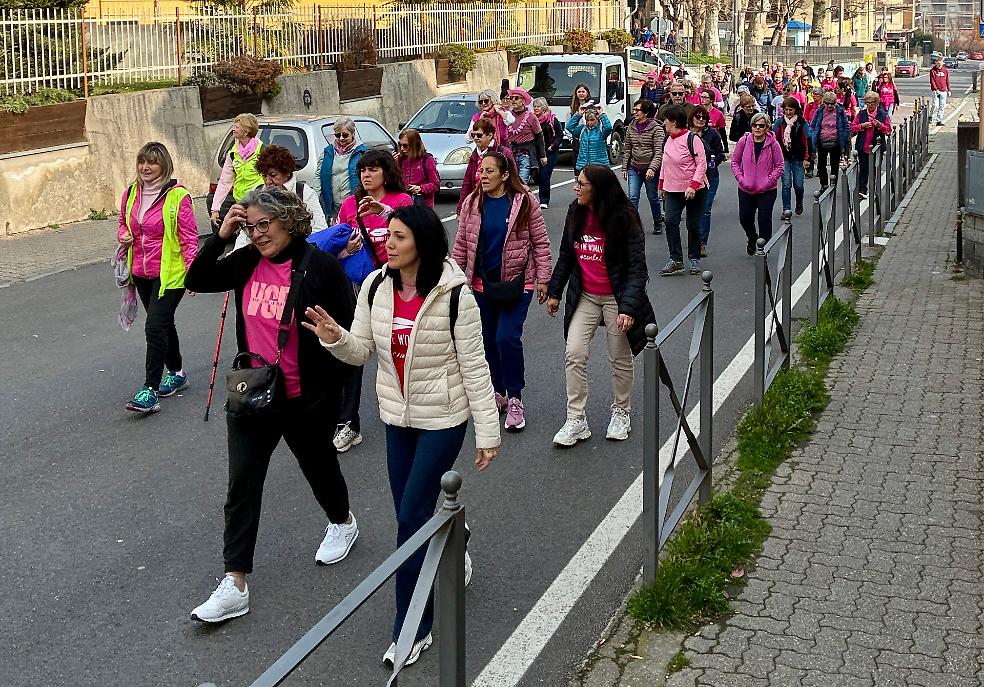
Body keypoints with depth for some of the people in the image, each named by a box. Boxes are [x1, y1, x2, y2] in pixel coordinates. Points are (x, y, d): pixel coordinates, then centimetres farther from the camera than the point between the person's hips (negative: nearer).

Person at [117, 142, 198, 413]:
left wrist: (193, 270, -19)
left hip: (170, 274, -7)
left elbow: (189, 237, -11)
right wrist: (123, 235, -2)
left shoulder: (177, 196, -12)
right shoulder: (131, 193, 6)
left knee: (155, 327, -15)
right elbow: (124, 224, 22)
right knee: (163, 324, 20)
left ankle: (150, 390, -13)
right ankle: (176, 372, 38)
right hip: (141, 273, 7)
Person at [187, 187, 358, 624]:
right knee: (241, 485, 0)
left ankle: (342, 523, 51)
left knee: (318, 465, 20)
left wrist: (329, 397, -13)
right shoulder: (248, 262, 0)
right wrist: (221, 236, -8)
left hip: (304, 401, -4)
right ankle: (235, 585, 4)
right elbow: (196, 280, 6)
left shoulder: (321, 268, -16)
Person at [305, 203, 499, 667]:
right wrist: (334, 336, -23)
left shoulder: (453, 293, -18)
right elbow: (361, 351, 0)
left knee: (412, 516, -6)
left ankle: (412, 628, 7)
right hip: (397, 416, 6)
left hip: (443, 418, -5)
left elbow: (473, 366, -14)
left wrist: (488, 432, -11)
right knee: (412, 514, 15)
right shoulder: (376, 286, -3)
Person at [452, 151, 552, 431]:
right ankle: (497, 393, 28)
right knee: (488, 340, 11)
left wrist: (542, 279, -5)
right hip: (481, 282, 4)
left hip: (517, 282, -4)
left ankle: (515, 399, 1)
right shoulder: (472, 203, 1)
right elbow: (461, 245, 7)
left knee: (507, 338, -13)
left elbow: (540, 242, -3)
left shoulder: (524, 202, -7)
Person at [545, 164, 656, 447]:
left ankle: (621, 412, 31)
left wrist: (628, 307, -26)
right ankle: (576, 420, 1)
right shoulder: (576, 214, -1)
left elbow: (637, 267, -18)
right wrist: (554, 292, 12)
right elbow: (565, 255, 12)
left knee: (620, 359, 10)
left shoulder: (623, 219, -17)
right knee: (573, 354, -6)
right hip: (584, 297, 4)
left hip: (615, 298, -4)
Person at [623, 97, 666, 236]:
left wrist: (652, 168, -26)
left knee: (653, 198, 11)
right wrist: (624, 167, 9)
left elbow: (659, 151, -16)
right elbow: (627, 149, 13)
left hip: (650, 169, -4)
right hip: (634, 169, 4)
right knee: (632, 198, -7)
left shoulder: (656, 128, -11)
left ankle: (658, 224, 30)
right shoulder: (631, 128, 5)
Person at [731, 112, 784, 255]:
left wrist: (769, 181, -12)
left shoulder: (773, 144, -7)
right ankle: (752, 238, 41)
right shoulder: (744, 141, -3)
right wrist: (741, 179, -7)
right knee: (744, 218, 10)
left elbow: (780, 165, -2)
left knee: (765, 220, 0)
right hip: (746, 189, 2)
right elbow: (734, 161, 5)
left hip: (767, 190, -2)